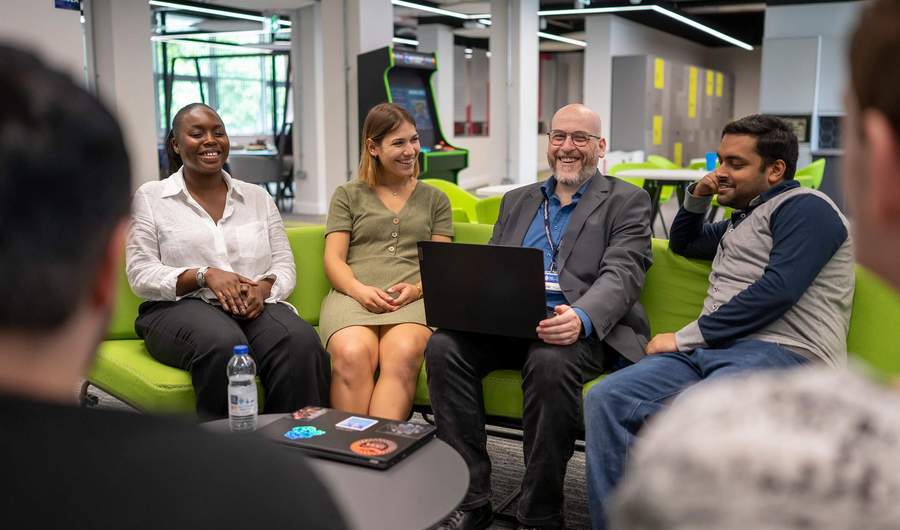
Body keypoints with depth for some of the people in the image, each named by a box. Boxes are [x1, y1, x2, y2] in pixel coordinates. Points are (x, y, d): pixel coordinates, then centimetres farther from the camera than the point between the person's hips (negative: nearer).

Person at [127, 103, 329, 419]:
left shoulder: (257, 197, 20)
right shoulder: (150, 197, 11)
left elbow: (284, 265, 13)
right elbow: (140, 274, 1)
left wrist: (263, 287, -11)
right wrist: (204, 275, -15)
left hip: (256, 307, 3)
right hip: (181, 307, -2)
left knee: (302, 342, -32)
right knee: (224, 345, -39)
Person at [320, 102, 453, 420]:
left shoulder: (435, 200, 24)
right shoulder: (348, 196, 20)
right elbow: (333, 259, 10)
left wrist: (417, 288, -9)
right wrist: (360, 290, -12)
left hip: (415, 299, 1)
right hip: (354, 296, 0)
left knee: (403, 354, -36)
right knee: (352, 355, -36)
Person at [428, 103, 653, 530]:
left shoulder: (627, 201, 9)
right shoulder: (517, 200, 25)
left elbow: (621, 274, -6)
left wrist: (581, 318, -28)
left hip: (580, 328, -4)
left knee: (550, 363, -37)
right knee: (442, 346, -23)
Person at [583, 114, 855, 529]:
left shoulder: (804, 207, 0)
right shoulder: (741, 220, 29)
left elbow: (777, 290, -14)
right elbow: (682, 244, 46)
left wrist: (685, 337, -12)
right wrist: (697, 198, 25)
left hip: (781, 354, -8)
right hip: (715, 349, 8)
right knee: (605, 399, -17)